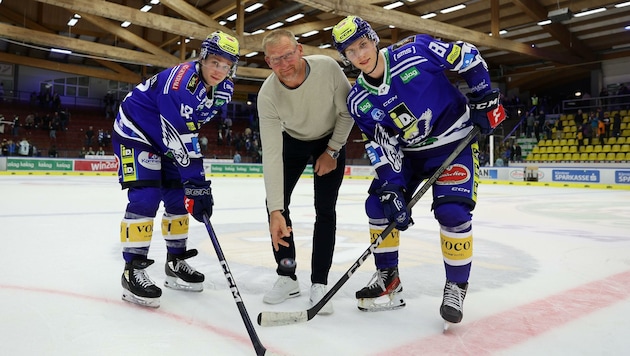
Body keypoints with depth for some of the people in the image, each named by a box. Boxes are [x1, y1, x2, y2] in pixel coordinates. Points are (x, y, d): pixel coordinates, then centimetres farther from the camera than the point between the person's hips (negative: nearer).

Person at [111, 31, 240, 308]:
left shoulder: (224, 90, -6)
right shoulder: (180, 81, -32)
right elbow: (179, 139, -35)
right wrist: (196, 182, -35)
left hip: (166, 139, 8)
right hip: (135, 131, -8)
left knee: (179, 196, 6)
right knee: (146, 197, -18)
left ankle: (175, 263, 18)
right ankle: (133, 270, -9)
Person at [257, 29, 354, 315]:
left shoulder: (328, 68, -32)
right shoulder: (267, 95, -30)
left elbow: (347, 111, -14)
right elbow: (271, 154, -33)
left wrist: (332, 151, -14)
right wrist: (275, 212, -38)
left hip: (331, 139, -1)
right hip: (292, 141, 1)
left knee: (325, 210, -8)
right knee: (275, 204, -6)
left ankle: (319, 283, 3)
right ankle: (287, 278, 9)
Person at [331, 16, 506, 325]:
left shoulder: (416, 50, -21)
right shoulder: (358, 101, -9)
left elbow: (468, 57, -8)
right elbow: (379, 146, -9)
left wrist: (483, 99, -9)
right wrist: (391, 188, -19)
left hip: (455, 141, -5)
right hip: (408, 151, 5)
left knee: (452, 210, -20)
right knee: (378, 204, -3)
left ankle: (456, 285, 2)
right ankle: (387, 277, 14)